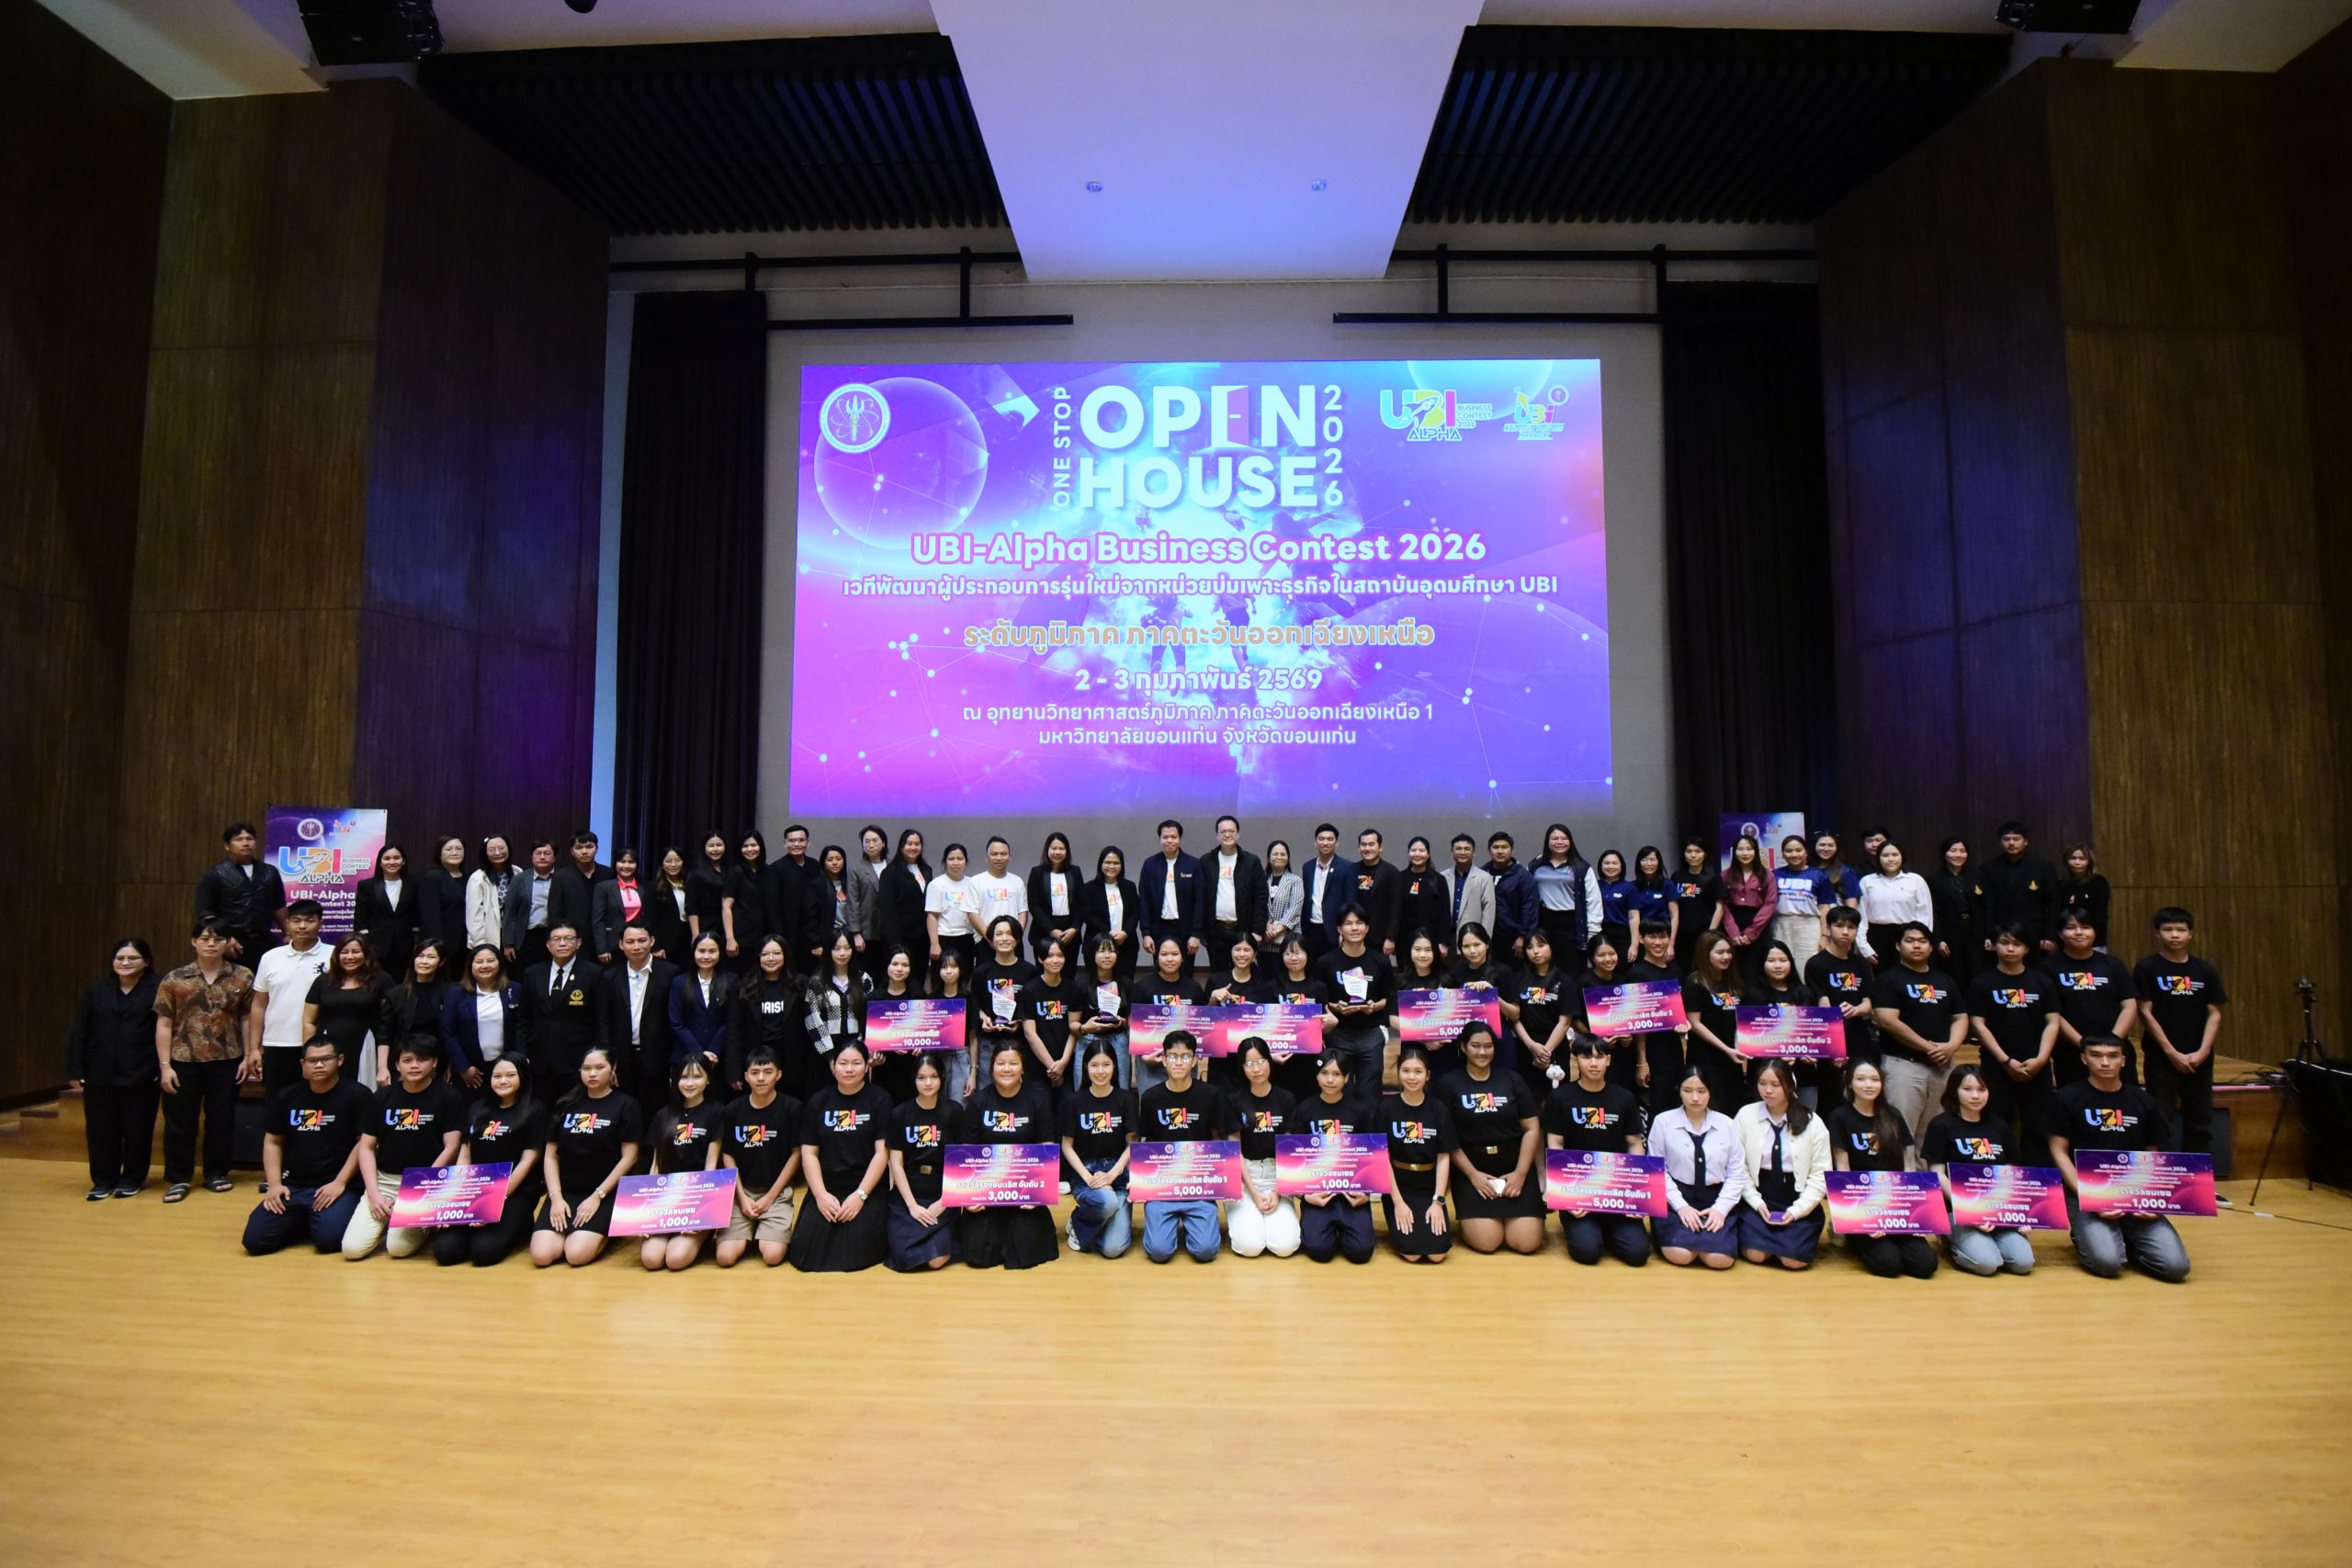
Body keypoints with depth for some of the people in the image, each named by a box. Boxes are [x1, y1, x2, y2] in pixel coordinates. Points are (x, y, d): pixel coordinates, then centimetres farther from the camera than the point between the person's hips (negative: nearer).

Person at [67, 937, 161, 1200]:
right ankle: (103, 1180, 21)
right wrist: (75, 1070, 2)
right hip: (100, 1074, 3)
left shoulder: (158, 990, -4)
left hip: (141, 1075, -3)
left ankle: (132, 1179, 19)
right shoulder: (97, 990, 7)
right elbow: (79, 1033, 8)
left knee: (137, 1129, 5)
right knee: (100, 1129, 7)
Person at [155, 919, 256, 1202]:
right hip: (183, 1061, 0)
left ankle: (216, 1173, 23)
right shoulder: (174, 979, -1)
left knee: (222, 1119, 9)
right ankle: (179, 1178, 19)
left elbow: (248, 1018, 4)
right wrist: (165, 1065, -4)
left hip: (226, 1061, 1)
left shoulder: (242, 977, 1)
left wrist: (249, 1056, -2)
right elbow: (164, 1024, 0)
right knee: (180, 1121, 6)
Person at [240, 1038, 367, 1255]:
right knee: (255, 1239, -12)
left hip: (336, 1187, -5)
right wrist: (275, 1184, 1)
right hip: (292, 1186, 5)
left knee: (329, 1238, -27)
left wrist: (339, 1183, -15)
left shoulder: (356, 1095, -5)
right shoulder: (286, 1097, 10)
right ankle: (302, 1221, 17)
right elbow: (272, 1142, 15)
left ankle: (317, 1220, 9)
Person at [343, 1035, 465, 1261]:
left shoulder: (449, 1097, -5)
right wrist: (374, 1193, -7)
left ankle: (425, 1225, 10)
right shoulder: (381, 1097, 6)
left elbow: (451, 1148, -7)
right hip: (385, 1180, 4)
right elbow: (366, 1148, 6)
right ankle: (388, 1221, 16)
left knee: (398, 1247, -22)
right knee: (352, 1248, -13)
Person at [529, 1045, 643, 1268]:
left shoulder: (625, 1106, -1)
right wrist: (556, 1197, -5)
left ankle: (605, 1231, 7)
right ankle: (571, 1229, 12)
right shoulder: (566, 1104, 10)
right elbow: (551, 1155, 8)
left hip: (605, 1194, -4)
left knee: (576, 1254, -24)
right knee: (541, 1256, -18)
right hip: (566, 1191, 4)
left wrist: (598, 1196, -13)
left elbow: (629, 1158, -6)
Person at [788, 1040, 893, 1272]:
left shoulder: (879, 1099, -2)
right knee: (805, 1251, -14)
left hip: (867, 1190, -3)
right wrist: (821, 1195, -10)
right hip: (826, 1190, 3)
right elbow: (809, 1153, 4)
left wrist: (860, 1195, -15)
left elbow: (882, 1152, -6)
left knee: (856, 1252, -21)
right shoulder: (818, 1101, 7)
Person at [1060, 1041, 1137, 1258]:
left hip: (1118, 1172, 1)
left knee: (1113, 1248, -17)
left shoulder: (1126, 1099, 0)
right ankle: (1079, 1222, -2)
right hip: (1084, 1172, -1)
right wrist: (1088, 1177, -13)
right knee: (1107, 1201, -36)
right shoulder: (1074, 1102, -2)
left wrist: (1112, 1174, -14)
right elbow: (1067, 1146, 1)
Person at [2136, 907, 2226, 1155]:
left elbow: (2214, 1014, 4)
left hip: (2199, 1060, 3)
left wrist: (2203, 1051, -8)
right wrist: (2172, 1053, -12)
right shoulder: (2147, 968, -4)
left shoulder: (2205, 970, 6)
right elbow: (2145, 1013, -7)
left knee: (2200, 1125, 11)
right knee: (2160, 1125, 0)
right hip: (2162, 1058, -3)